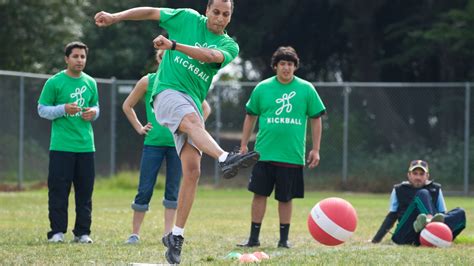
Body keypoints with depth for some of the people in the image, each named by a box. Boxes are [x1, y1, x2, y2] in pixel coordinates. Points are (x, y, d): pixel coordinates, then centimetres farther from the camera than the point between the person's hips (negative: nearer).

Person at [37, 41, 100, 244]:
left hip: (86, 145, 4)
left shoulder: (90, 83, 12)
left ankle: (82, 232, 11)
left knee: (85, 192, 4)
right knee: (58, 191, -5)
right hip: (61, 146, -4)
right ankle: (57, 232, 1)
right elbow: (42, 109, -1)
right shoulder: (54, 82, -2)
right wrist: (64, 109, -17)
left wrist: (93, 112, -1)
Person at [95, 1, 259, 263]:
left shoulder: (229, 46, 10)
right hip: (168, 91, -4)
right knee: (192, 119, -37)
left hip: (193, 103, 4)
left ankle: (176, 236, -4)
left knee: (192, 170, -9)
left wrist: (173, 45, -23)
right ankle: (225, 159, -66)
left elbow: (211, 56, -11)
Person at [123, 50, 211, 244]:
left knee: (173, 190, 2)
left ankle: (168, 233, 7)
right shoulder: (148, 82, 4)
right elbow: (127, 106, 14)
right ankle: (135, 233, 5)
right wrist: (139, 128, 6)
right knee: (145, 189, -2)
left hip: (177, 143, 1)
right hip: (153, 142, -1)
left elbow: (205, 108, 15)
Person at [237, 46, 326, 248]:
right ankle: (254, 237, 8)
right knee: (259, 194, 0)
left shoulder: (306, 89, 1)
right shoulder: (262, 88, 4)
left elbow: (316, 119, 6)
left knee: (286, 198, 5)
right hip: (264, 153, 1)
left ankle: (284, 239, 15)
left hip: (292, 155, -1)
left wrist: (315, 150, 2)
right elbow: (251, 117, 12)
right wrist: (244, 145, 10)